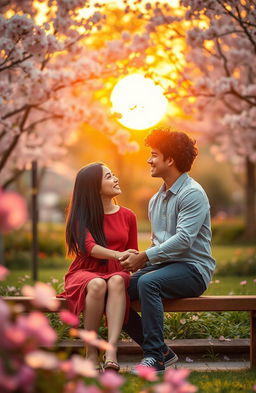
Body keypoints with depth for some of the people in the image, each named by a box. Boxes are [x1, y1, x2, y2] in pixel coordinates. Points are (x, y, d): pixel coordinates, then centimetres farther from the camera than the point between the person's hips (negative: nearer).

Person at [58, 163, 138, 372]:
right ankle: (91, 352, -29)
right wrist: (117, 255, -33)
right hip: (84, 273, -2)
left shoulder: (128, 216, 13)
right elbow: (89, 247, -15)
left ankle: (112, 350, -49)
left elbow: (133, 252, 16)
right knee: (97, 284, -38)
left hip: (116, 273, 2)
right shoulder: (81, 215, 2)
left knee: (117, 281, -36)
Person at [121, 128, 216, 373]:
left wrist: (145, 257, -22)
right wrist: (138, 258, 5)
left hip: (192, 269, -8)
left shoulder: (193, 193, -9)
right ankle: (162, 352, -3)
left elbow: (183, 240, -20)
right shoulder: (156, 200, 20)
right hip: (163, 265, 8)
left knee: (148, 282, -36)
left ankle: (154, 357, -29)